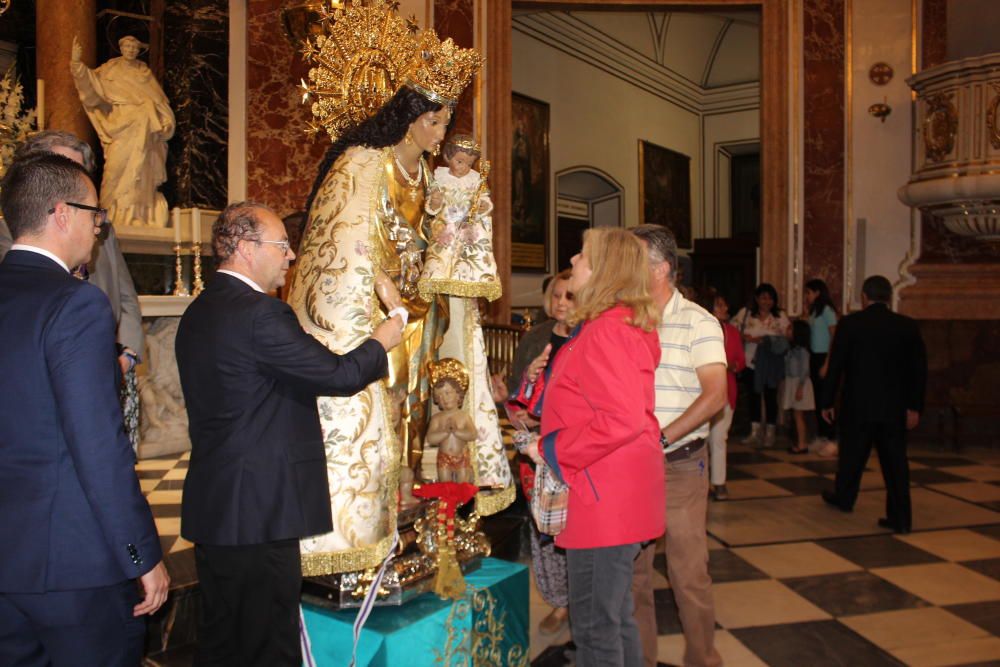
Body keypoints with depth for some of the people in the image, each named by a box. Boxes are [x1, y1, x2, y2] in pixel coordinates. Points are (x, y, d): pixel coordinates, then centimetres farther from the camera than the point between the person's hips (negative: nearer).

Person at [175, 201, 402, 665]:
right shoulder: (260, 313, -19)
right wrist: (382, 339, 1)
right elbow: (340, 374, -18)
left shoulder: (199, 311, 11)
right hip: (258, 510, -10)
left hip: (212, 506, 10)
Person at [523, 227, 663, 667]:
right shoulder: (622, 324, 13)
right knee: (616, 617, 22)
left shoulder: (606, 331, -19)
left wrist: (552, 450, -18)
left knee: (594, 628, 3)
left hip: (604, 500, -10)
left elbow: (623, 419, -29)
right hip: (614, 498, 10)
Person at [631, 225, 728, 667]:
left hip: (679, 464, -4)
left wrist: (660, 438, -19)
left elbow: (715, 395, -13)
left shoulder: (697, 322, -5)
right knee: (631, 570, 13)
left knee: (688, 573, 5)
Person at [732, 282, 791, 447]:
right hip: (751, 362, 0)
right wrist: (750, 339, -18)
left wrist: (769, 341, -16)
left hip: (771, 364, 0)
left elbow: (787, 337, 1)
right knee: (753, 396, 5)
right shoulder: (745, 313, 2)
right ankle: (755, 432, 14)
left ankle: (770, 433, 15)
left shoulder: (780, 316, 4)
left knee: (770, 396, 4)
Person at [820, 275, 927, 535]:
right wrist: (914, 406, 7)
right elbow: (919, 369, 1)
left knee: (852, 454, 15)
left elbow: (836, 365, -6)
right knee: (895, 460, 6)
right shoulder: (908, 326, 0)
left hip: (858, 404, -2)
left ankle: (843, 497, 34)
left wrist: (827, 402, 2)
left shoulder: (850, 323, -8)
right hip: (894, 407, 2)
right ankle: (900, 518, 6)